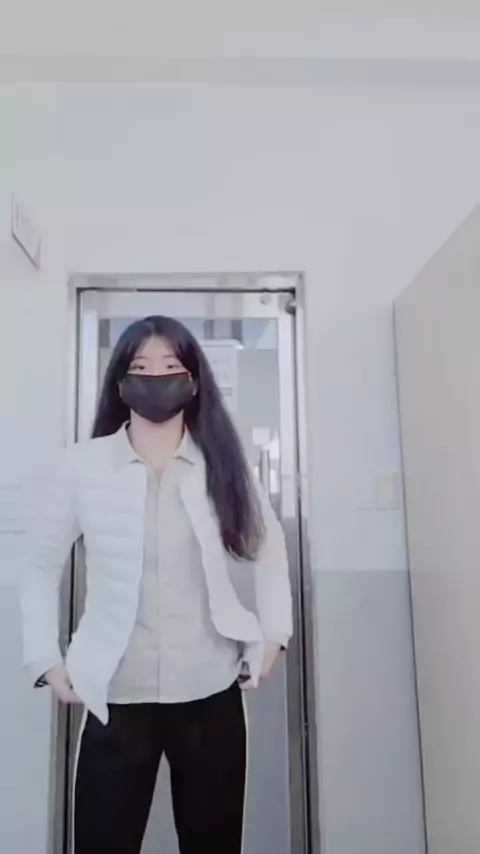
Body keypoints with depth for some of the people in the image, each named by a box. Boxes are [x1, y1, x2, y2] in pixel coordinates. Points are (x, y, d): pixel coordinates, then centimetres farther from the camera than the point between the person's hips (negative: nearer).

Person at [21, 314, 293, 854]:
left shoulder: (222, 462, -1)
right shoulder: (83, 464, -5)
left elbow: (268, 545, 11)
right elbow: (42, 562, 4)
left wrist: (273, 635, 5)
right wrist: (46, 659, 0)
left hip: (212, 694, 2)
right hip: (116, 697, -1)